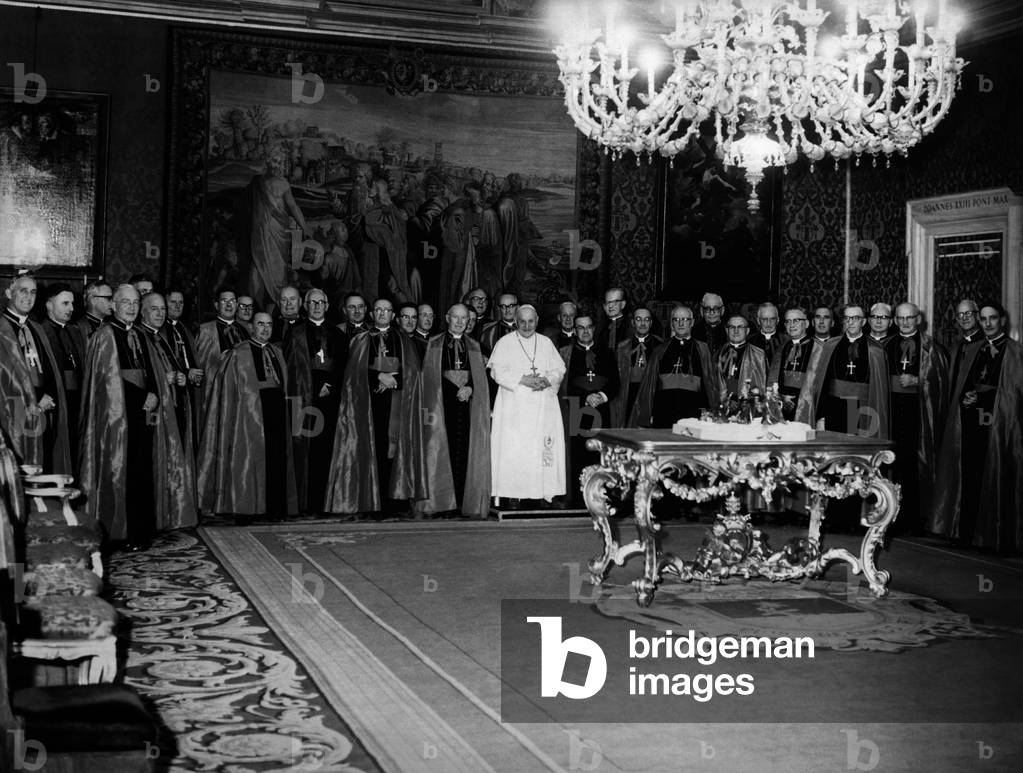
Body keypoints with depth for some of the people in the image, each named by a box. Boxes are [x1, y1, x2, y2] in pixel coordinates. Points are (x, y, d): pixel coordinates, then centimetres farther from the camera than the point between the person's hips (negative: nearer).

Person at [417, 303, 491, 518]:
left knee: (466, 450, -5)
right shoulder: (434, 344, 10)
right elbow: (427, 375, 4)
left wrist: (470, 388, -9)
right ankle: (440, 500, -4)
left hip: (468, 401, 2)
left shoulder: (474, 346, 17)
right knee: (442, 449, -6)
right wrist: (429, 407, -7)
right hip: (442, 402, -2)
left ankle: (468, 501, -3)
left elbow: (480, 376, 11)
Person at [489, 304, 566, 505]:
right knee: (514, 449, -8)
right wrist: (523, 379, -16)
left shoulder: (546, 343, 14)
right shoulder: (505, 342, 4)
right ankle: (514, 492, -5)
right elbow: (498, 371, -6)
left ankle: (545, 490, 0)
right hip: (514, 406, -3)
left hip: (543, 407, 3)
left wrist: (547, 380, -11)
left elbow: (559, 369, 9)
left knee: (544, 448, -3)